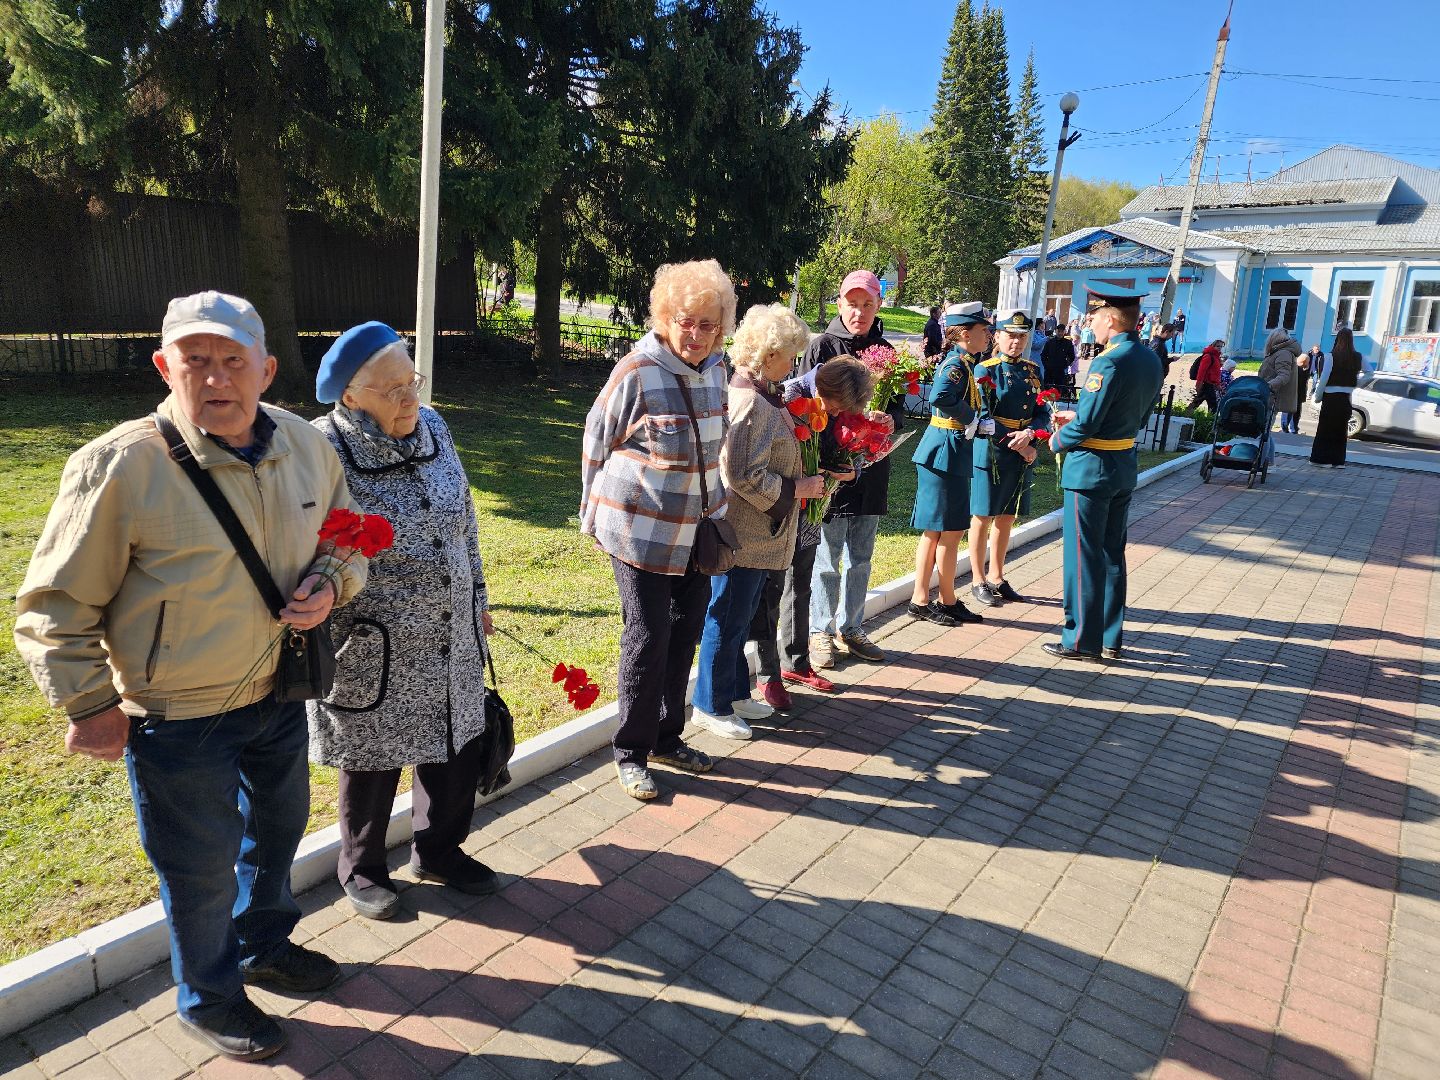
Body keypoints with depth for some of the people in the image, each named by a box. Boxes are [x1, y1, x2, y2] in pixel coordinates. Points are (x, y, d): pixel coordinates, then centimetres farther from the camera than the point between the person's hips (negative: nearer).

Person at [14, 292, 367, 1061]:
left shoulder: (308, 447, -6)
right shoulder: (120, 466, -22)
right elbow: (54, 607, -12)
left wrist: (330, 581, -11)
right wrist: (87, 704, -12)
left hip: (279, 695, 6)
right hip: (178, 717, -5)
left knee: (279, 830, 26)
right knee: (202, 869, 13)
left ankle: (262, 946, 55)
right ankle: (208, 999, 42)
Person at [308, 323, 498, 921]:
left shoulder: (432, 426, 1)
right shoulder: (325, 452, -18)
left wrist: (477, 596, 16)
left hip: (450, 641, 6)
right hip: (371, 649, -5)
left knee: (459, 745, 16)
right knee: (373, 761, 13)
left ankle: (439, 849, 41)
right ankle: (361, 868, 39)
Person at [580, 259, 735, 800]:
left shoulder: (713, 367, 4)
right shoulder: (637, 373, -16)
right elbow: (596, 442, -5)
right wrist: (597, 512, 4)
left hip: (695, 527, 7)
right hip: (641, 529, -7)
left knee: (686, 632, 13)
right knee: (648, 637, -3)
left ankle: (667, 738, 30)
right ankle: (631, 752, 15)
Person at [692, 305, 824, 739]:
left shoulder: (753, 394, 9)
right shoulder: (752, 404, -22)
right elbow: (746, 478, -25)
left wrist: (804, 479, 11)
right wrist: (798, 488, -15)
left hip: (755, 533, 10)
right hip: (744, 534, -10)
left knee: (739, 617, 21)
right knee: (727, 619, 5)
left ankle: (735, 693, 36)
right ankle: (711, 706, 21)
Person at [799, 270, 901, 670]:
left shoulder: (886, 351, 9)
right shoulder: (821, 346, -5)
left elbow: (899, 406, 12)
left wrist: (890, 420, -11)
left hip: (871, 469, 5)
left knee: (860, 559, 14)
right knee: (827, 558, 4)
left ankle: (849, 628, 30)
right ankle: (821, 631, 20)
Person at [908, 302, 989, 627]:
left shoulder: (964, 362, 14)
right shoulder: (956, 363, -16)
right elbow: (940, 396, -35)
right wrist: (971, 418, -21)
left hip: (949, 455, 10)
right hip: (946, 454, -10)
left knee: (935, 532, 13)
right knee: (950, 531, 1)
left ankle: (920, 600, 20)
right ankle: (947, 601, 14)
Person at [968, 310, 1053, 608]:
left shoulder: (1033, 371, 10)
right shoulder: (985, 370, -6)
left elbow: (1042, 413, 6)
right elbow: (983, 418, -12)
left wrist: (1028, 435, -15)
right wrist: (1016, 444, -16)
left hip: (1022, 454, 5)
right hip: (990, 452, -5)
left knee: (1007, 518, 13)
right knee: (984, 517, 3)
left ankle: (996, 577, 26)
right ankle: (978, 581, 15)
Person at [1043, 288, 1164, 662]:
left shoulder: (1109, 363, -21)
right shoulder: (1151, 360, 6)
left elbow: (1085, 425, -22)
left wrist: (1057, 441, -2)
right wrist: (1077, 417, 13)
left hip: (1091, 469, -9)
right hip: (1125, 467, 9)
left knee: (1084, 557, 1)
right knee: (1112, 554, 16)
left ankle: (1083, 641, 10)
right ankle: (1112, 637, 25)